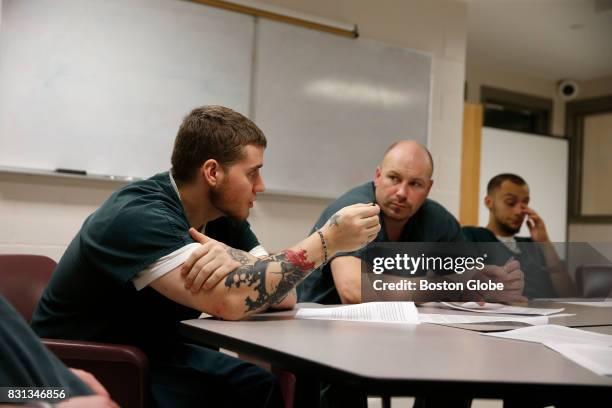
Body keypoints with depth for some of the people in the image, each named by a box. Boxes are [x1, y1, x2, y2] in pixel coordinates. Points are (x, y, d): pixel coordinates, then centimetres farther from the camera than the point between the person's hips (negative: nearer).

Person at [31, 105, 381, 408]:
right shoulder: (138, 216, -26)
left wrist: (233, 261, -29)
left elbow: (284, 295, -8)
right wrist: (327, 241, -30)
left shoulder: (224, 216, -2)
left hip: (158, 353, 7)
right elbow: (229, 302, -35)